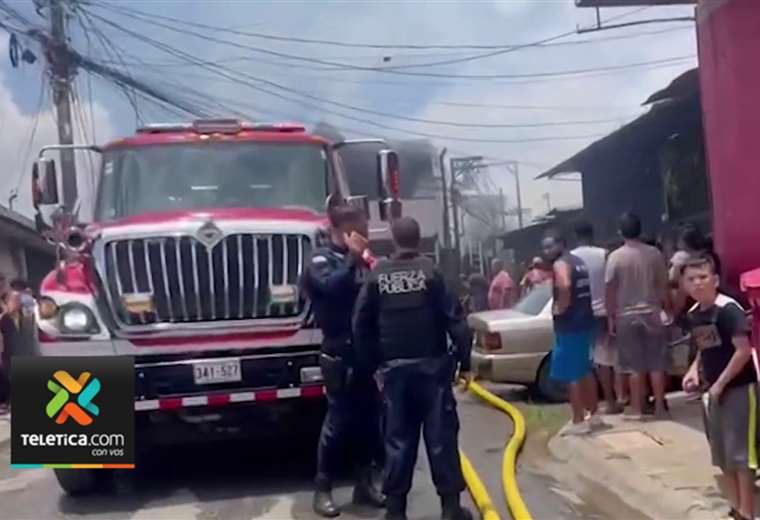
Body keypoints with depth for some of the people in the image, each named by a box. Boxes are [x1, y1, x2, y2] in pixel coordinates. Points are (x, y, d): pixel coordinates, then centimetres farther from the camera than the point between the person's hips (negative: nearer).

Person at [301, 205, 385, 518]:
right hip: (339, 355, -6)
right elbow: (330, 286, -25)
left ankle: (364, 483, 22)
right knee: (338, 420, -3)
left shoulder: (361, 260, 14)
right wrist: (353, 258, -20)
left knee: (369, 419, 10)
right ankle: (323, 488, 8)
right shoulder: (322, 260, -3)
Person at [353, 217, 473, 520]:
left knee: (398, 437, 9)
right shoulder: (431, 271, -6)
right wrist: (464, 361, -2)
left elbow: (361, 324, 2)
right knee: (441, 434, 3)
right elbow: (455, 320, -9)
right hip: (431, 364, -2)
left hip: (394, 367, 3)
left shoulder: (377, 275, 1)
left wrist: (373, 363, 11)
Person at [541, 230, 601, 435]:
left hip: (569, 325, -10)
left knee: (572, 375, -4)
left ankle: (578, 422, -1)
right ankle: (593, 415, 27)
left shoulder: (560, 264, -14)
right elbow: (583, 289, 26)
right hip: (585, 321, 10)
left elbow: (564, 286, -34)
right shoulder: (578, 262, 15)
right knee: (585, 371, 18)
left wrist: (559, 308, -20)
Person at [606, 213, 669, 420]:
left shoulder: (615, 257, -8)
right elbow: (663, 285, 3)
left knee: (635, 366, 4)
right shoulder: (654, 253, -2)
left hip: (626, 316, -1)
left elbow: (610, 291, -6)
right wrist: (663, 308, 16)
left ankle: (637, 410, 9)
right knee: (656, 364, 8)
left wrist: (610, 318, 2)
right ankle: (660, 408, 11)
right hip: (652, 313, 2)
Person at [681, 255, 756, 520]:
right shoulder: (694, 314, 5)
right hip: (713, 390, 8)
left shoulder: (728, 309, -20)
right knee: (722, 453, 14)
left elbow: (744, 350, -22)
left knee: (740, 453, -2)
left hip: (739, 388, -8)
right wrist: (694, 370, 2)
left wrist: (720, 384, -17)